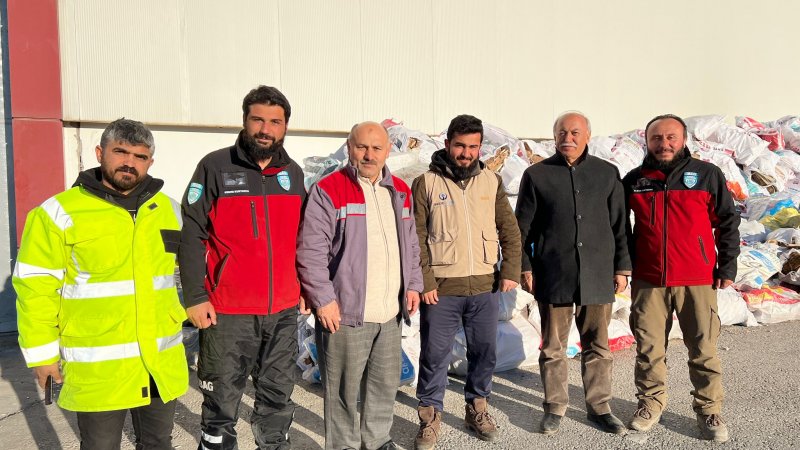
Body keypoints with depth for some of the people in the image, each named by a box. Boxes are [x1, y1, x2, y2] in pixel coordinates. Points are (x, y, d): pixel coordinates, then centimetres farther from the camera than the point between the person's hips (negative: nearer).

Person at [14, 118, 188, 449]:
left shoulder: (168, 209, 6)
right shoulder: (60, 213, -9)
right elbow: (36, 288, -7)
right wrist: (42, 354, -6)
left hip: (162, 363, 4)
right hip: (97, 367, -4)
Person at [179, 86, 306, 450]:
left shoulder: (293, 173, 9)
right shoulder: (215, 167, -5)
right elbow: (191, 234, -8)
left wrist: (305, 286, 14)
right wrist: (195, 297, -13)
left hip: (284, 312, 4)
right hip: (227, 313, -4)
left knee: (278, 398, 16)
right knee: (221, 402, 9)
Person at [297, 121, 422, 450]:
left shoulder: (400, 191, 12)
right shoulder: (328, 190, -8)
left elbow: (411, 245, 21)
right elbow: (311, 251, -12)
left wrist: (412, 285, 12)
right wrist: (323, 300, -15)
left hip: (390, 312, 6)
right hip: (346, 312, -6)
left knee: (387, 382, 17)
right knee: (345, 389, 4)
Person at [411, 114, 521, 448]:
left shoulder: (492, 182, 7)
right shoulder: (426, 183, -3)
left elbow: (510, 230, 9)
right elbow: (415, 238, -6)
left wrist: (510, 271, 0)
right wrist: (424, 281, -12)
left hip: (486, 287, 3)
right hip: (441, 289, -3)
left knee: (485, 352, 14)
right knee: (435, 355, 5)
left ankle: (477, 407, 34)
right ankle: (430, 415, 24)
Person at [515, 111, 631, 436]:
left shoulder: (607, 174, 7)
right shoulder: (537, 175, 2)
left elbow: (619, 226, 10)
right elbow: (523, 228, 3)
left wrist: (622, 268, 7)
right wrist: (525, 268, -1)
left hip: (597, 276, 2)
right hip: (553, 276, -1)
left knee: (597, 346, 11)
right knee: (553, 348, 8)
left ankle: (599, 406, 25)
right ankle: (555, 407, 22)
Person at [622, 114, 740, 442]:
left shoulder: (707, 175, 1)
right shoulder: (634, 180, 6)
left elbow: (728, 223, 5)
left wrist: (727, 268, 0)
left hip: (697, 280, -1)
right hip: (648, 280, 2)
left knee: (703, 348, 5)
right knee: (648, 347, 7)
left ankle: (709, 409, 20)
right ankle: (651, 402, 24)